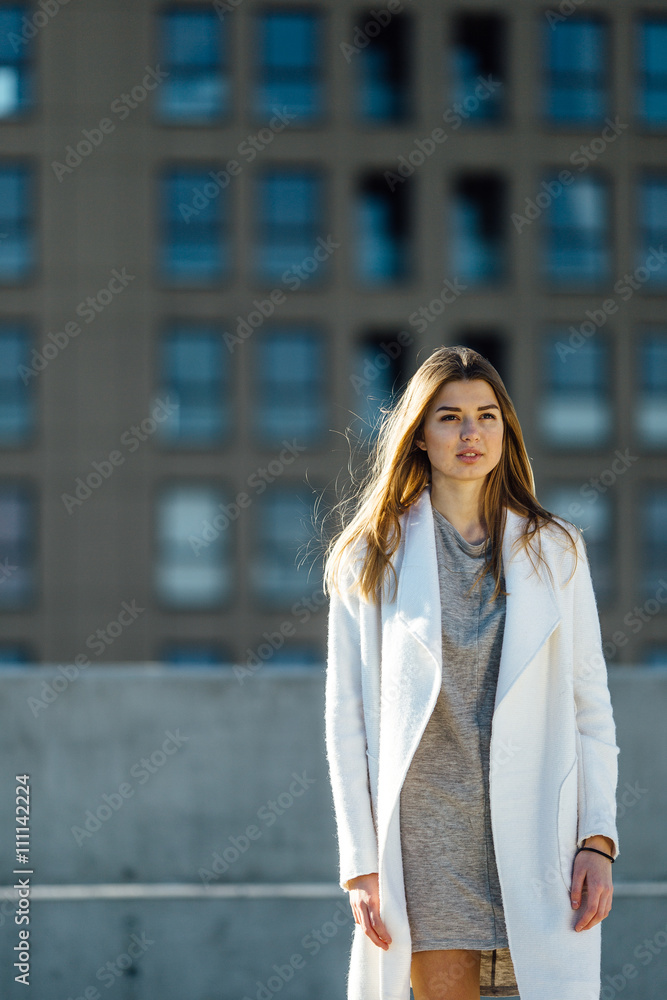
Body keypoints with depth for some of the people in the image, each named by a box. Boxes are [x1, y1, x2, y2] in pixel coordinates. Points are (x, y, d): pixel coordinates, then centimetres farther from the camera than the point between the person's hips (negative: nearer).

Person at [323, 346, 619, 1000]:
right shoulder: (372, 559, 6)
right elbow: (346, 720, 4)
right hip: (425, 841, -1)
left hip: (534, 837, 1)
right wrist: (359, 864, -2)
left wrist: (599, 838, -2)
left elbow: (591, 706, 9)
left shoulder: (555, 551, 10)